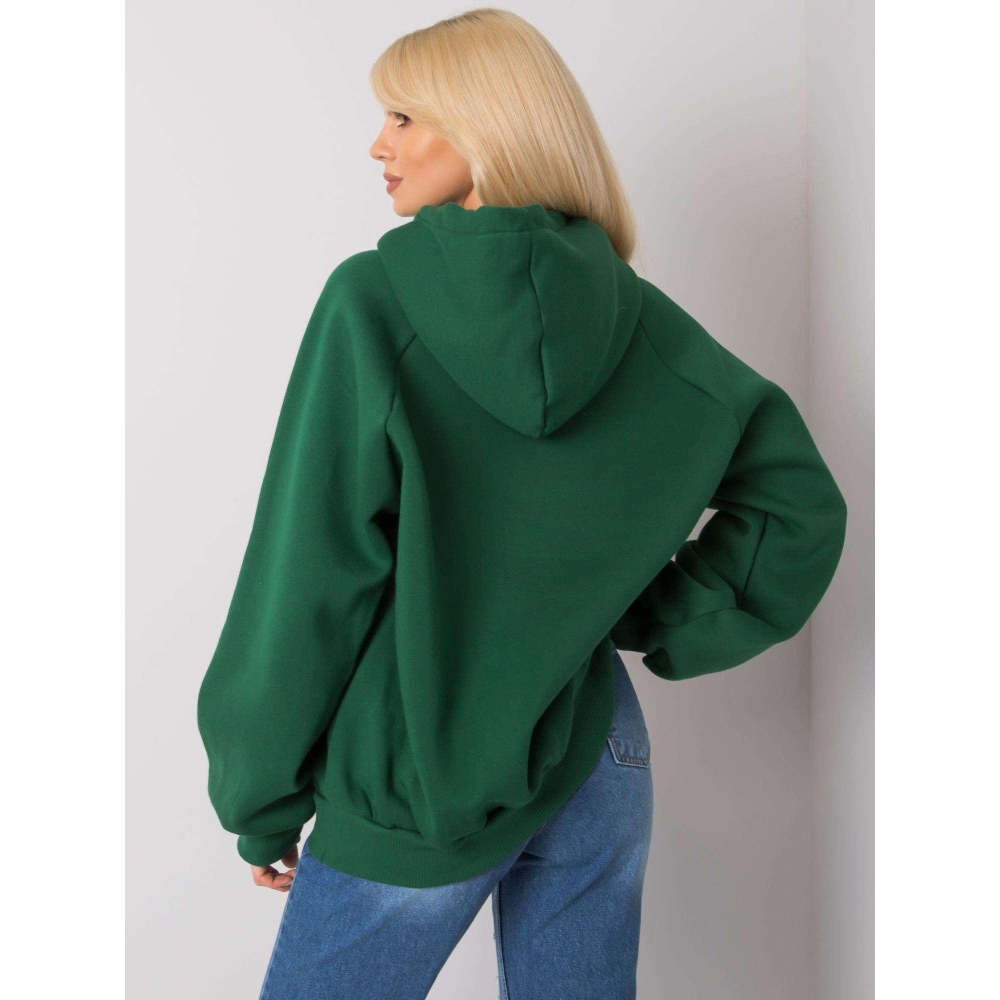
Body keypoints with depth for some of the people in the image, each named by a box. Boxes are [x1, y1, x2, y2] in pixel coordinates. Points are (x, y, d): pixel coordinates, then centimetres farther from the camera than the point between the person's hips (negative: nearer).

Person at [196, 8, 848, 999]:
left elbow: (308, 577, -15)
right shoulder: (637, 317, -3)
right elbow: (800, 503, 1)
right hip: (596, 763, 5)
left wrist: (261, 802, -3)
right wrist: (651, 628, 3)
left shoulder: (373, 300, -16)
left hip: (416, 788, -4)